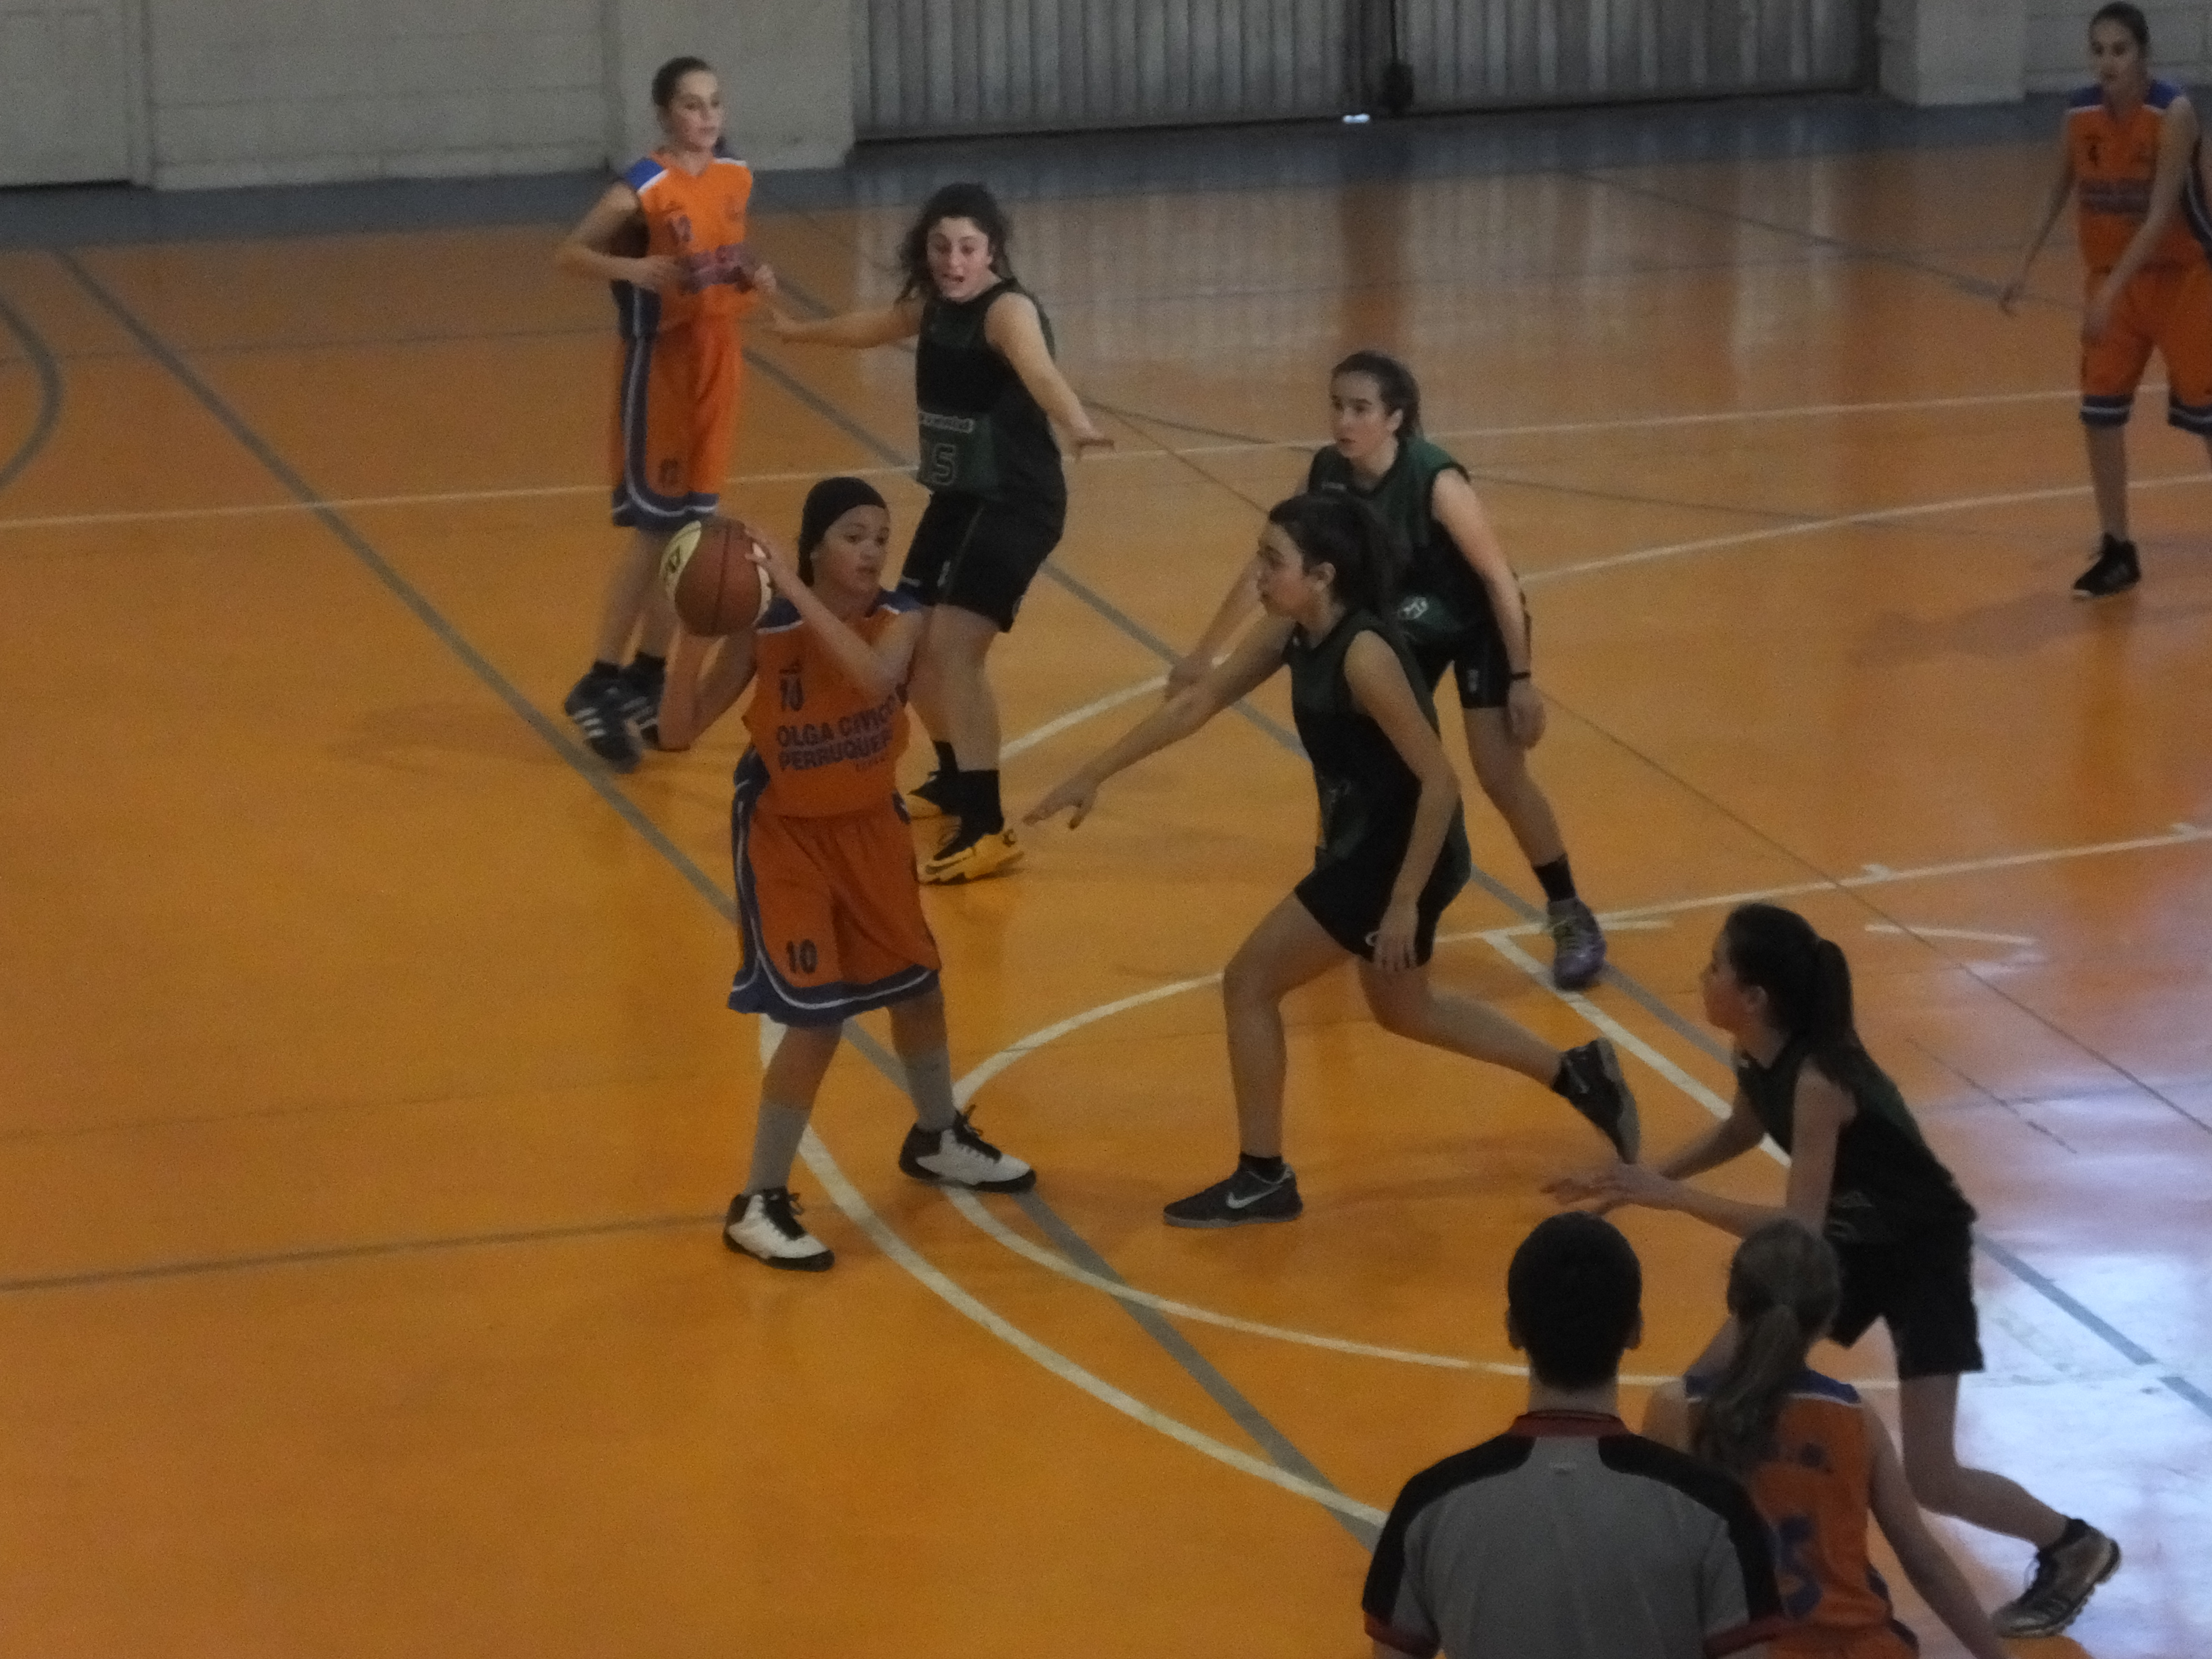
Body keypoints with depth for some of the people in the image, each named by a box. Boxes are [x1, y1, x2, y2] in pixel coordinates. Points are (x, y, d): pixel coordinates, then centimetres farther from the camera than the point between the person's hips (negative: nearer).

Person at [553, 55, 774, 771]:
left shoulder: (736, 178, 4)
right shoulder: (643, 189, -16)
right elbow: (568, 253, -13)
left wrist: (755, 278, -1)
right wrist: (631, 269, -30)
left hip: (717, 360, 7)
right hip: (660, 362, -7)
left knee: (691, 528, 11)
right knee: (652, 528, -6)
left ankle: (647, 677, 22)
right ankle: (599, 685, 2)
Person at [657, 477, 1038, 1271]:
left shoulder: (899, 617, -16)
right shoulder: (762, 629, -23)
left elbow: (876, 676, -40)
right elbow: (678, 732, -24)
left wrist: (796, 592, -43)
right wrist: (692, 630, -37)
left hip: (869, 823, 5)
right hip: (785, 832, -5)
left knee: (917, 985, 19)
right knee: (816, 1020, -12)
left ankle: (937, 1140, 47)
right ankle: (758, 1205, 2)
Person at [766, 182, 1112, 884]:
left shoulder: (1008, 310, -21)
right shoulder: (933, 305, 4)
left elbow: (1035, 365, -45)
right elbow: (874, 326, 28)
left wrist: (1075, 424, -66)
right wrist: (801, 331, 47)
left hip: (1017, 503, -9)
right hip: (959, 496, 9)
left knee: (952, 649, -22)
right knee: (910, 646, 19)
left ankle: (989, 829, -20)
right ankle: (955, 780, 44)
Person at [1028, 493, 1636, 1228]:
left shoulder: (1364, 654, -27)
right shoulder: (1291, 634, -2)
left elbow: (1439, 781, -26)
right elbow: (1196, 705, 7)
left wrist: (1404, 902, -23)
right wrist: (1094, 776, 5)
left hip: (1398, 854, -10)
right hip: (1368, 844, 10)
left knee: (1249, 982, -3)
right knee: (1404, 1010, 26)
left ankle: (1263, 1180, 10)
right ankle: (1579, 1075, 37)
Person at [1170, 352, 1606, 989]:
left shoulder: (1436, 482, -34)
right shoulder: (1327, 474, -18)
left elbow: (1499, 579, -24)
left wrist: (1522, 679, -21)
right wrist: (1205, 652, -1)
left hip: (1478, 624, -5)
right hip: (1404, 623, 6)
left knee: (1500, 776, -13)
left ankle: (1573, 921, 2)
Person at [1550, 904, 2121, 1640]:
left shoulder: (1817, 1080, -35)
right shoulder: (1759, 1055, -10)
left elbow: (1800, 1228, -36)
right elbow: (1742, 1131, 12)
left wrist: (1671, 1195, -36)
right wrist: (1643, 1178, 0)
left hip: (1920, 1253, -8)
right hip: (1850, 1241, 8)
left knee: (1929, 1480, -5)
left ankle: (2073, 1548, 19)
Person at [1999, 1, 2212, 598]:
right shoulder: (2079, 114, -7)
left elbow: (2161, 213, -28)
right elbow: (2060, 193, 10)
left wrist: (2112, 289, -34)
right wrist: (2024, 267, 3)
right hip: (2112, 280, 5)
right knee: (2100, 413, 0)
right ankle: (2117, 551, 12)